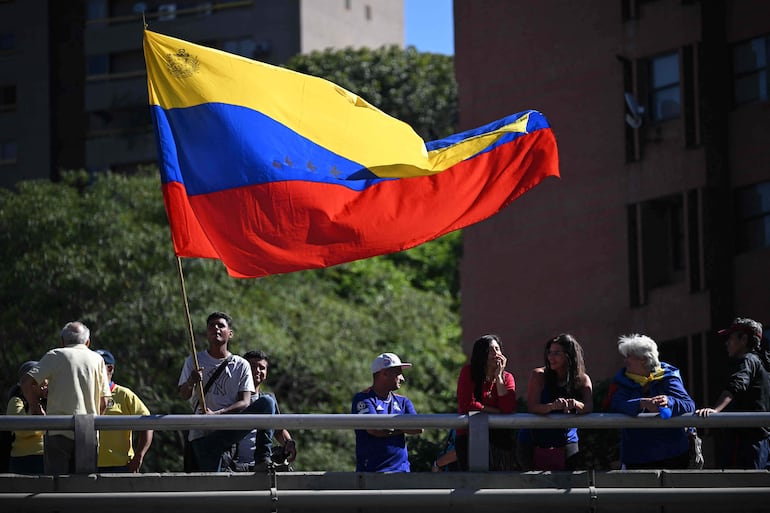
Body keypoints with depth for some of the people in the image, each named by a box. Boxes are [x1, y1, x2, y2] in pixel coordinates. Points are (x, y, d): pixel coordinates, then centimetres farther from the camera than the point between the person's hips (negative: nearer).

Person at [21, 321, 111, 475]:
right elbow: (103, 402, 7)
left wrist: (35, 405, 10)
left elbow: (27, 381, -6)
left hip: (58, 431, -2)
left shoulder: (55, 356, 5)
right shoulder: (97, 359, 12)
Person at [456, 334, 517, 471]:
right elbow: (467, 405, -10)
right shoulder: (468, 372, 0)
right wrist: (497, 411, -6)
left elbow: (509, 408, -10)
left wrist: (498, 376, -7)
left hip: (499, 438, 3)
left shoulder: (507, 377, 7)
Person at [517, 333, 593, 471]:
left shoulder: (583, 380, 2)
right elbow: (532, 408, -15)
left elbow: (589, 408, -10)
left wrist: (575, 404, -33)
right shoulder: (539, 375, -4)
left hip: (566, 443, 1)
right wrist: (553, 406, -35)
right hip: (534, 443, -1)